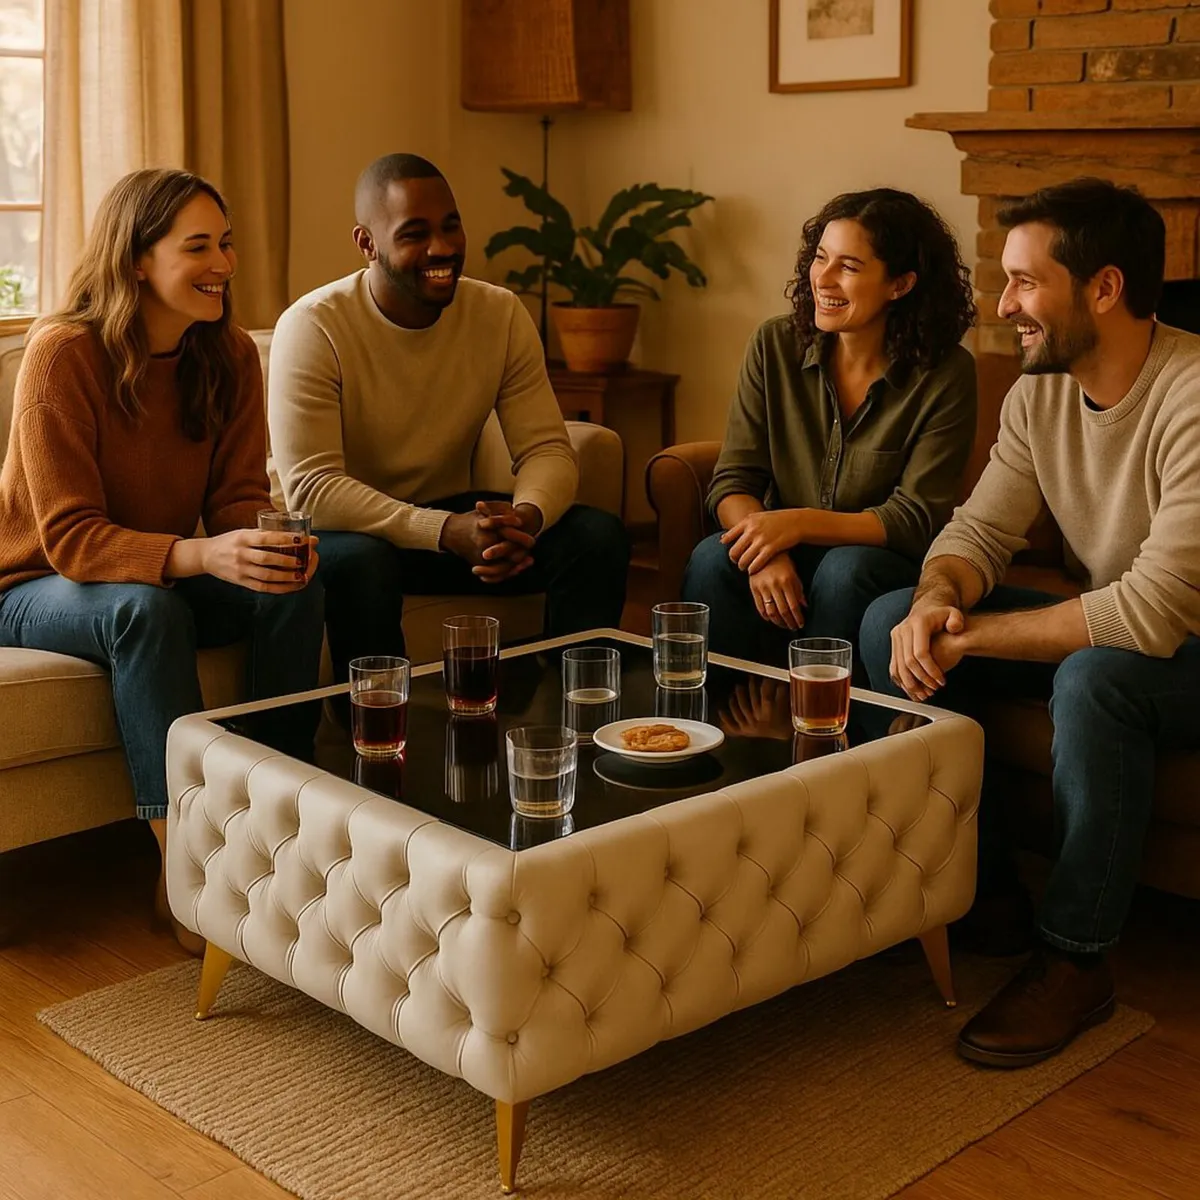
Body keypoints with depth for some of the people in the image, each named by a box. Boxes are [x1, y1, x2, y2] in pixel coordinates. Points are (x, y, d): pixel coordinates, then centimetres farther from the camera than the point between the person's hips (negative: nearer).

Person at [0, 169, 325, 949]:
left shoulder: (230, 355, -5)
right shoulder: (64, 354, -22)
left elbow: (239, 498, -4)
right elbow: (71, 540, -26)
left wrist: (273, 547, -30)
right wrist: (203, 555, -42)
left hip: (168, 575, 5)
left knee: (296, 585, -22)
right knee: (146, 608, -37)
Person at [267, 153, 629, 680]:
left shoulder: (501, 314, -4)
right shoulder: (312, 327, -18)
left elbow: (547, 449, -6)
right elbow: (310, 487, -26)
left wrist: (526, 517, -32)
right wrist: (448, 532, -38)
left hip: (454, 512, 4)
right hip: (350, 528, -4)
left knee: (599, 537, -17)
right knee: (360, 561, -38)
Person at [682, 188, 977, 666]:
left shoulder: (946, 373, -10)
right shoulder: (775, 345, -2)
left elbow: (916, 519, -12)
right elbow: (733, 483, -4)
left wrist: (799, 523, -26)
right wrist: (766, 551, -27)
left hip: (883, 562, -2)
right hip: (789, 557, 2)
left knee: (846, 569, -34)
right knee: (714, 558, -28)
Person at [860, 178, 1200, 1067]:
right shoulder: (1039, 394, -2)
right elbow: (982, 530, -1)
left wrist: (971, 635, -27)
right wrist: (937, 600, -26)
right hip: (1103, 625, 8)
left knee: (1094, 676, -39)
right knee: (892, 623, -8)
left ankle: (1075, 960, -19)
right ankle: (984, 890, 1)